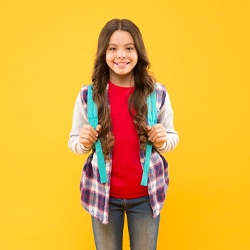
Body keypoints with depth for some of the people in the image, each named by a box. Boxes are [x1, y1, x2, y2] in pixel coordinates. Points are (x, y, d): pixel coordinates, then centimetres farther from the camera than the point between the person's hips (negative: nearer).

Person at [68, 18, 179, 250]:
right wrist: (84, 142, -20)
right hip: (103, 194, 0)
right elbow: (74, 142, 2)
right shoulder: (88, 95, -7)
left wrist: (163, 140, -16)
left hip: (146, 195, 1)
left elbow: (172, 137, 5)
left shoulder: (157, 93, -6)